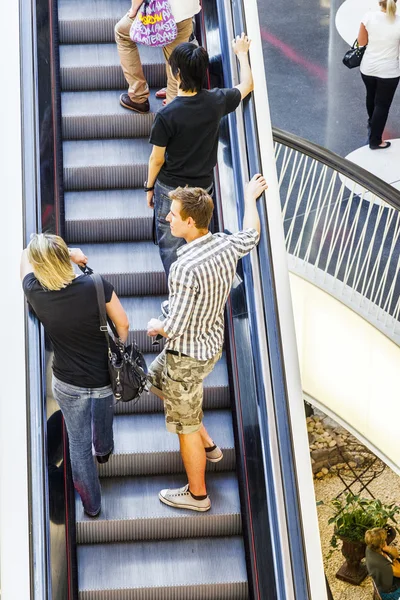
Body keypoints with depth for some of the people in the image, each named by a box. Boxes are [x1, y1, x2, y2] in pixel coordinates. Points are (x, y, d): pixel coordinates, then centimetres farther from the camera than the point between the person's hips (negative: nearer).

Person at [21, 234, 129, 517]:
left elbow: (25, 257, 0)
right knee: (103, 416, 35)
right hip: (105, 377, 1)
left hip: (68, 383, -1)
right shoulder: (97, 287, -26)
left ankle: (92, 504, 35)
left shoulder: (35, 293, -21)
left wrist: (71, 254, 1)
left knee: (79, 443, 19)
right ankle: (104, 449, 67)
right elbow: (123, 325, -12)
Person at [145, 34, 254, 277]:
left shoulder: (167, 115, -26)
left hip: (170, 190, -4)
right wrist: (242, 53, 23)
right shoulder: (216, 101, -15)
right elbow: (247, 85, 7)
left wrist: (149, 187, 5)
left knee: (170, 247, 12)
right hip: (203, 187, 4)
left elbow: (157, 159, -14)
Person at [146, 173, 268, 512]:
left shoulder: (186, 269, -34)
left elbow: (175, 327, -29)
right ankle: (207, 445, 40)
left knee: (186, 426, 11)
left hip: (187, 356, -9)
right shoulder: (227, 246, -11)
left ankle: (197, 494, 30)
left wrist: (156, 326, -6)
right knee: (158, 380, 32)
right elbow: (252, 235, 14)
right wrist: (250, 198, 30)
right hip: (212, 343, 9)